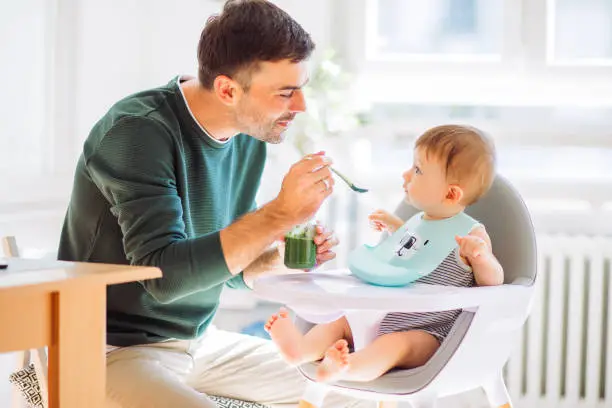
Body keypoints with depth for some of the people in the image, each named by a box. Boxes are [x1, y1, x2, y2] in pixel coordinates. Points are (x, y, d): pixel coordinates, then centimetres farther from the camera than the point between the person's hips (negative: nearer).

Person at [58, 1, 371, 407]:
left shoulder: (249, 137, 3)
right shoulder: (138, 131, -21)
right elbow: (164, 274, -29)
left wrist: (282, 258, -8)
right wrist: (281, 214, -31)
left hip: (199, 341, 8)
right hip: (117, 350, -8)